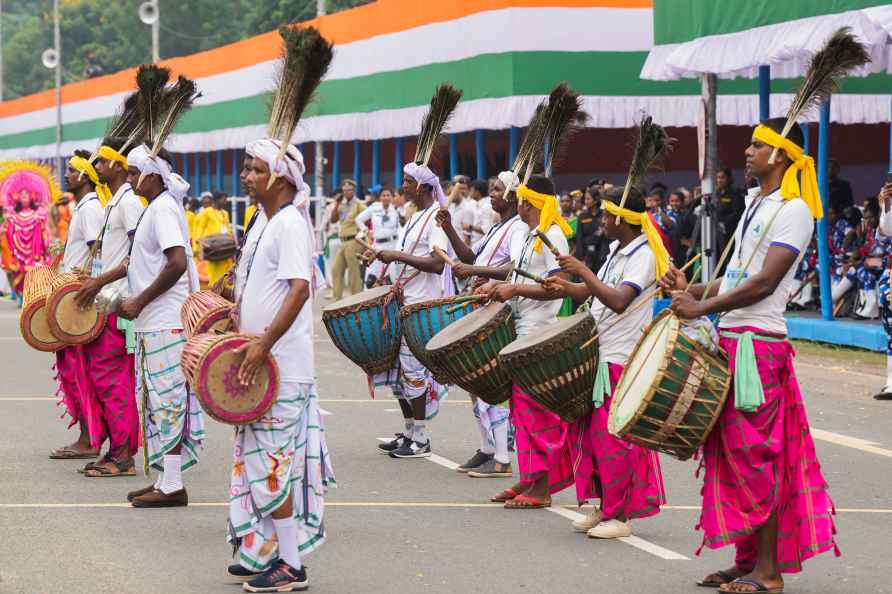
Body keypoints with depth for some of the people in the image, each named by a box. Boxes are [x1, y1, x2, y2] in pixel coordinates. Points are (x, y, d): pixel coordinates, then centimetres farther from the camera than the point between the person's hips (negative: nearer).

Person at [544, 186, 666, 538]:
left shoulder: (644, 255, -13)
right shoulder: (617, 251, 16)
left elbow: (618, 301, -26)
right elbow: (591, 292, 19)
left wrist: (583, 271, -23)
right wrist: (567, 287, 0)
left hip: (621, 360, -9)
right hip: (598, 354, 9)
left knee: (612, 439, -6)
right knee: (587, 431, 11)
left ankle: (621, 516, 2)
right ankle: (605, 507, 20)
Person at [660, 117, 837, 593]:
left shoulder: (794, 210, -11)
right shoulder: (755, 204, 18)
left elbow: (765, 281, -19)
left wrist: (702, 307, -20)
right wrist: (692, 290, 6)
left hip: (758, 343, -9)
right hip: (732, 339, 9)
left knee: (755, 452, -7)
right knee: (730, 449, 10)